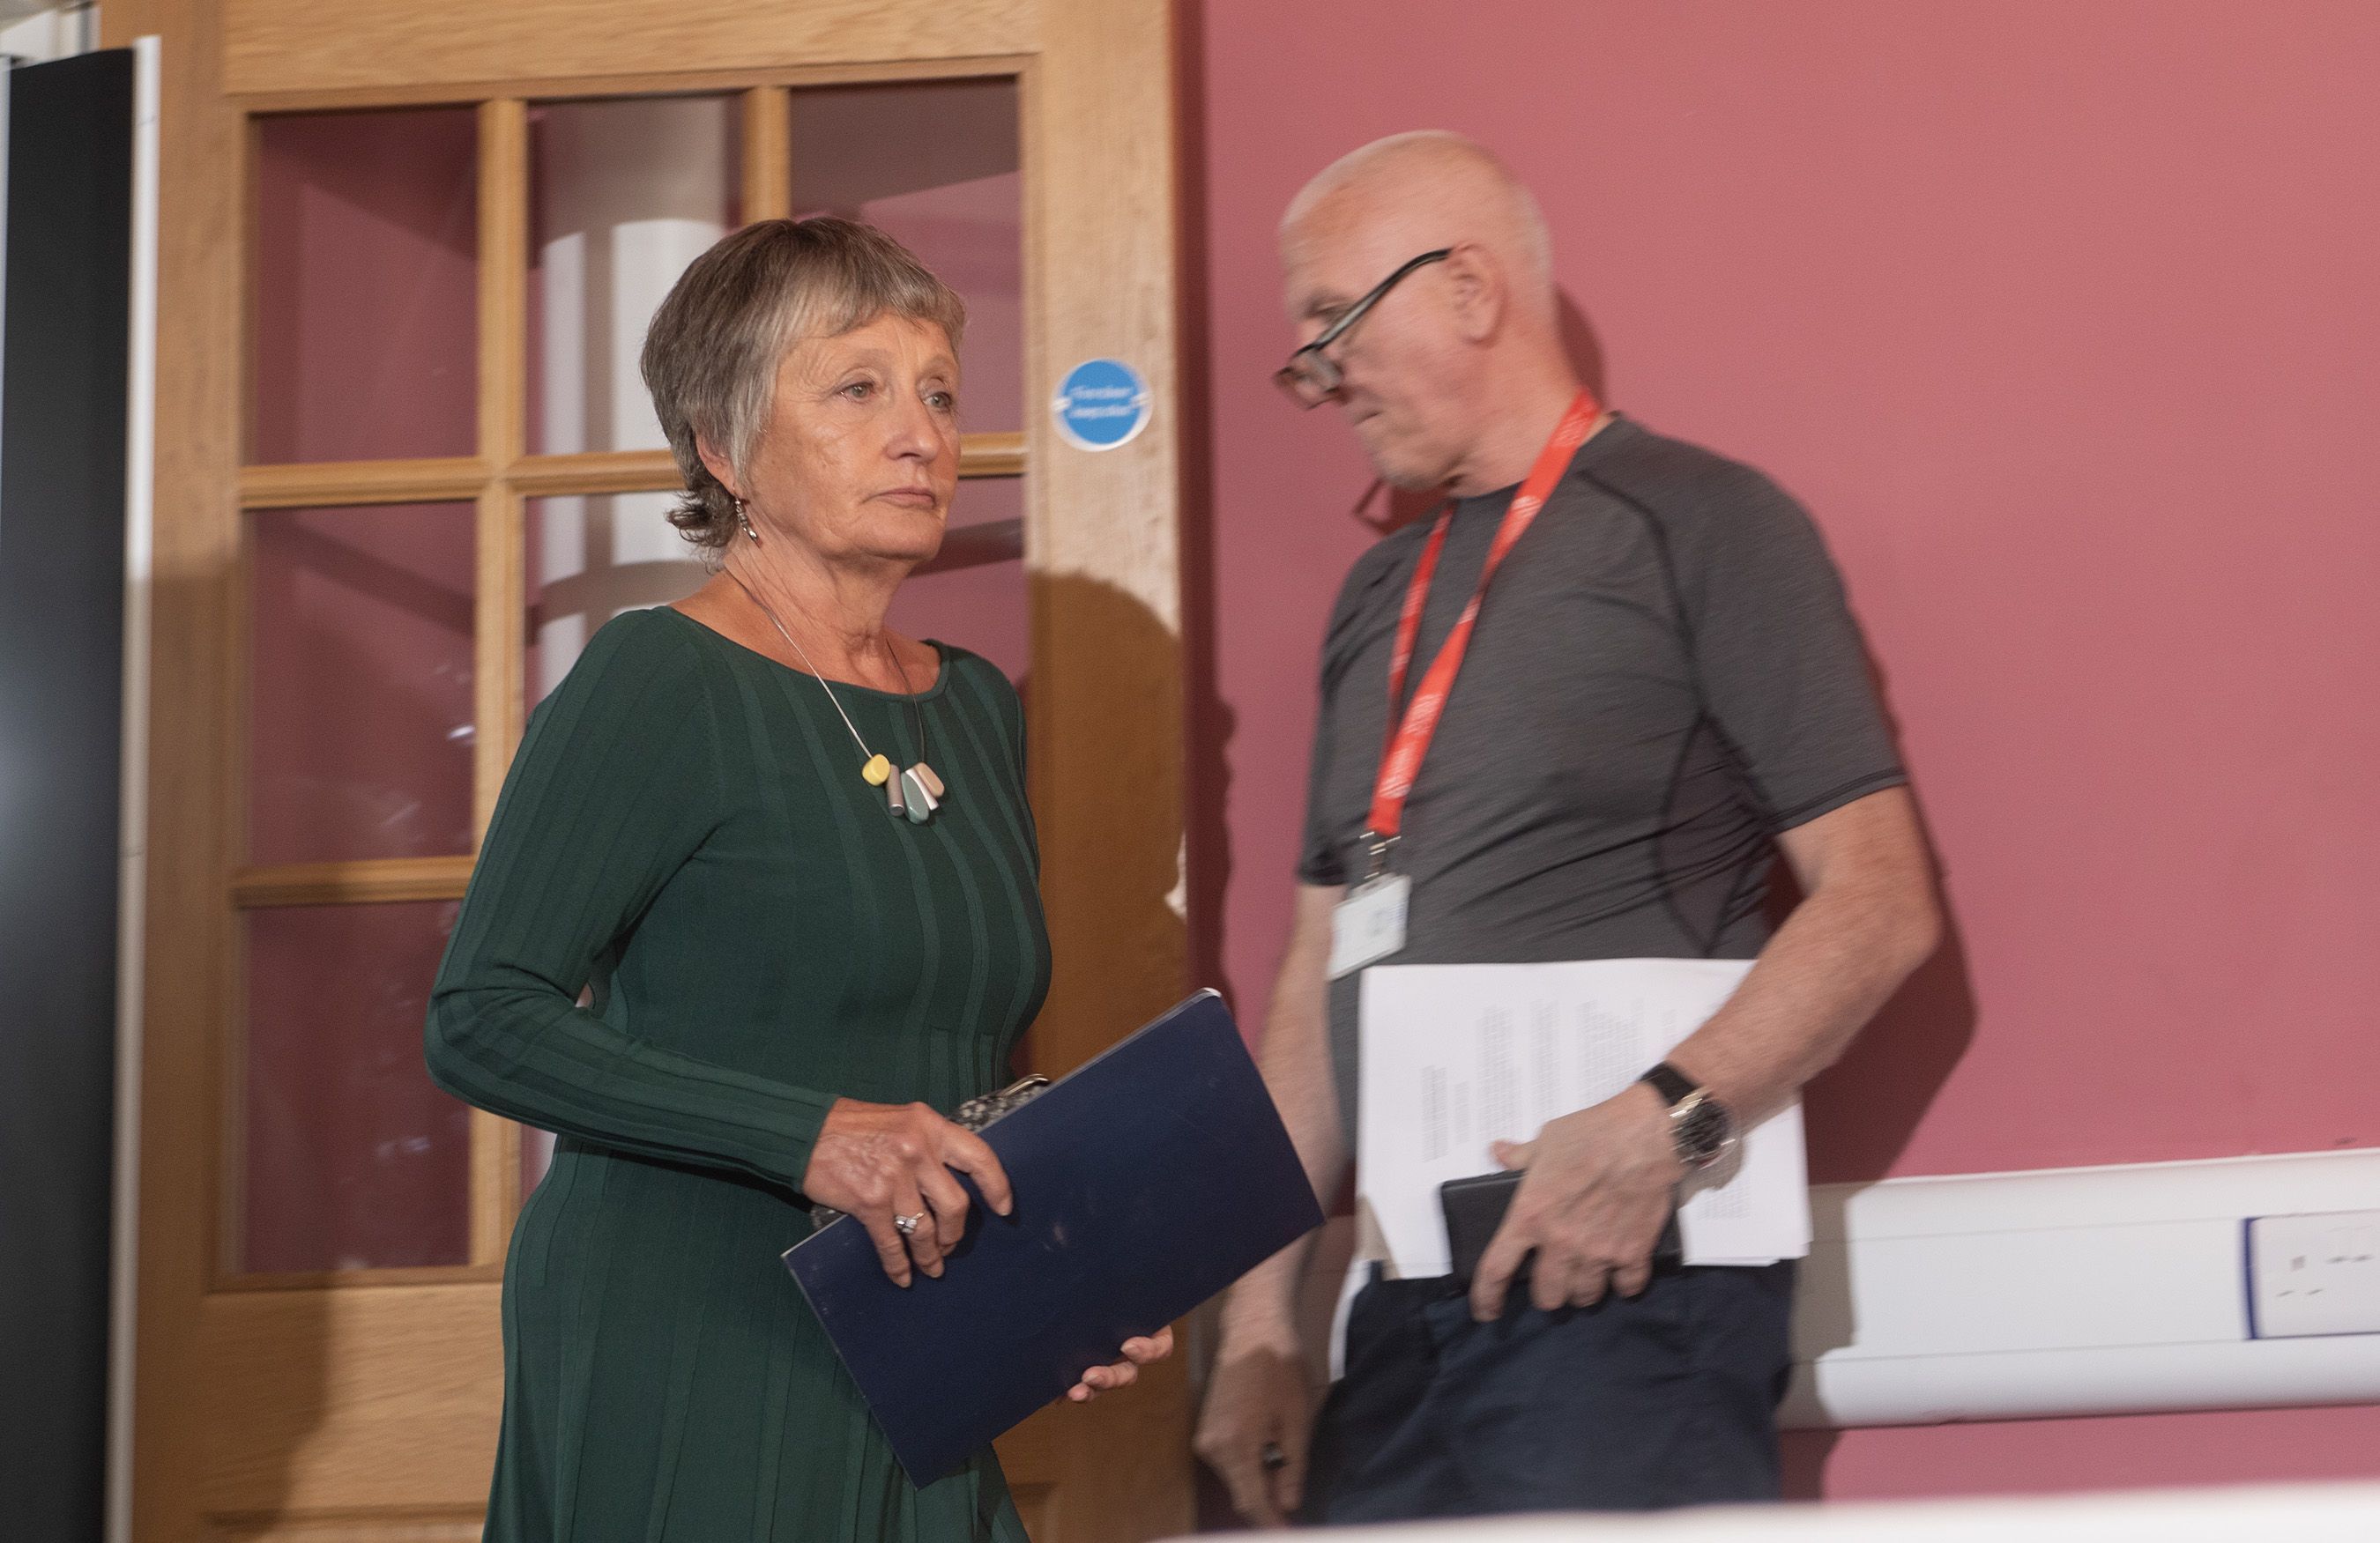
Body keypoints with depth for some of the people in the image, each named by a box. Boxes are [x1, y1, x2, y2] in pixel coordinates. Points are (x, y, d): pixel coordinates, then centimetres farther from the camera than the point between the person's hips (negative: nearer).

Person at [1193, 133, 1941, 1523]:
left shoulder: (1700, 525, -3)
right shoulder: (1378, 601, 19)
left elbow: (1879, 903, -10)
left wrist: (1665, 1122, -22)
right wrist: (1260, 1314, 13)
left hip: (1629, 1294, -6)